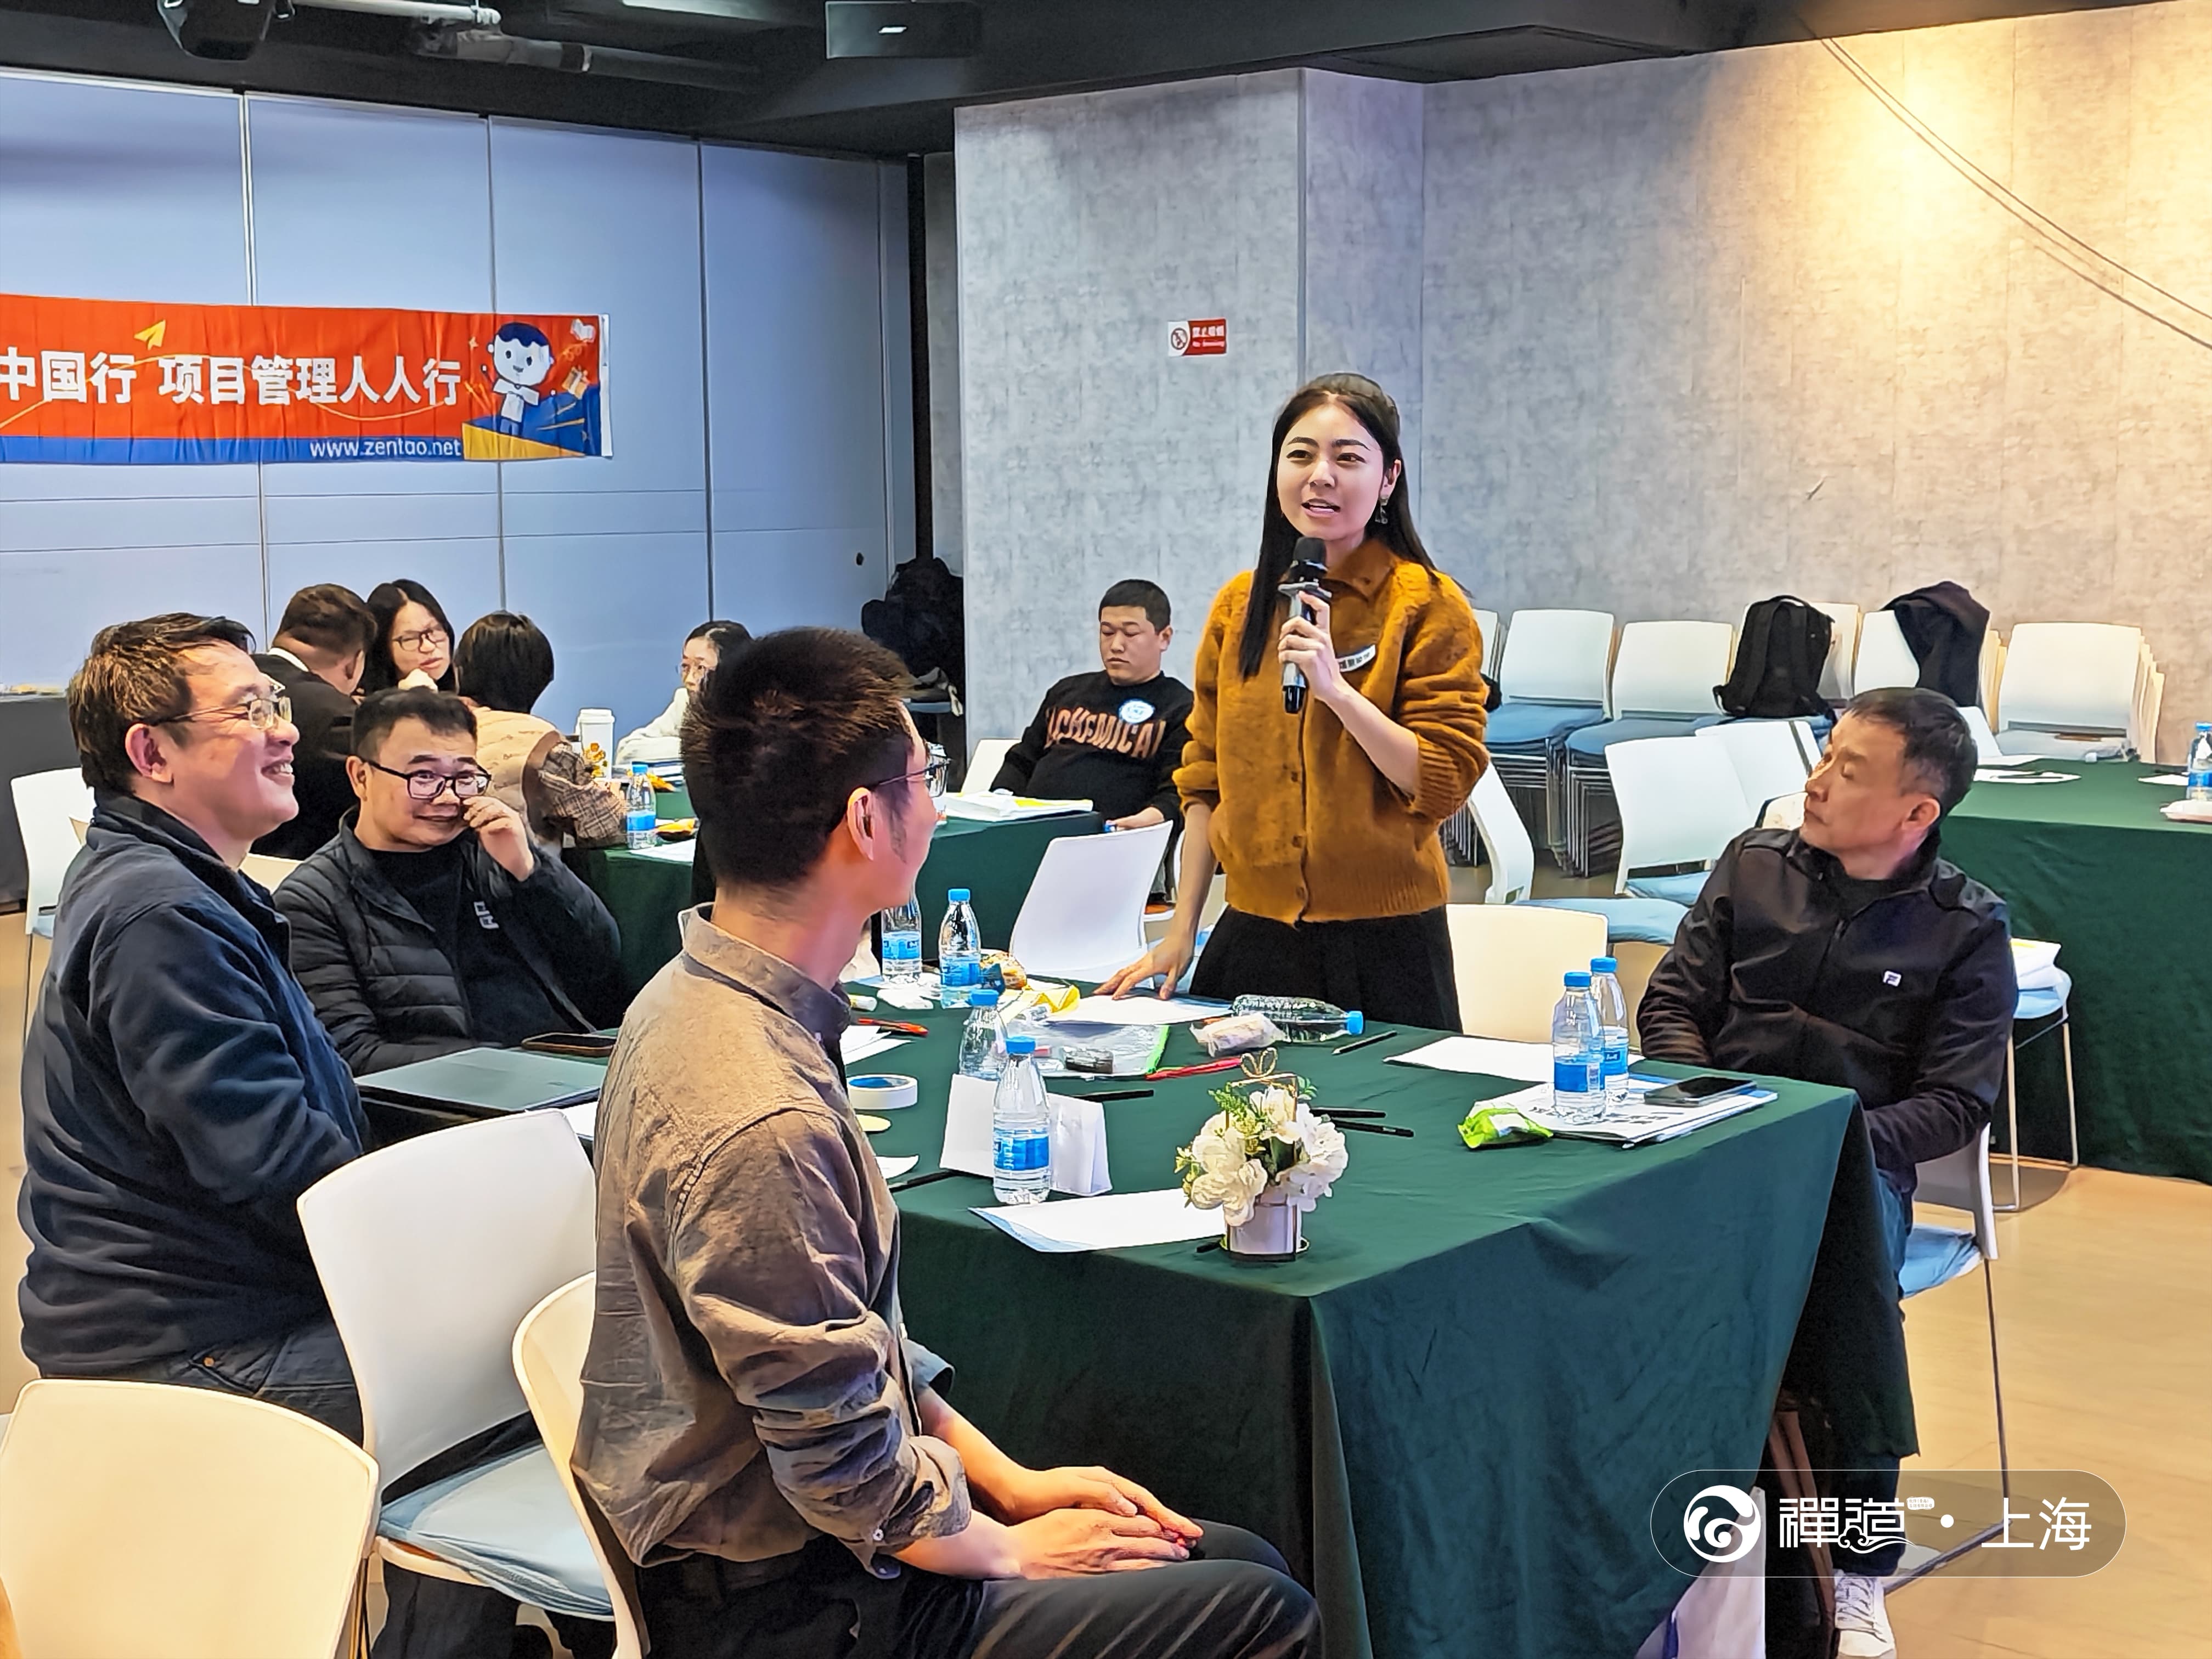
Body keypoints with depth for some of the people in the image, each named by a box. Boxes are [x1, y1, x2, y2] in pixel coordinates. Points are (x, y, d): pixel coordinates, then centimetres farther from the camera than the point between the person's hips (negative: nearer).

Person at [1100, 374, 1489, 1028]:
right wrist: (1182, 931, 10)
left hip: (1384, 945, -4)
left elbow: (1446, 784, -12)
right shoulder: (1240, 604, 7)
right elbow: (1206, 778, 12)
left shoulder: (1429, 606, -7)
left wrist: (1335, 688, -22)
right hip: (1255, 934, 4)